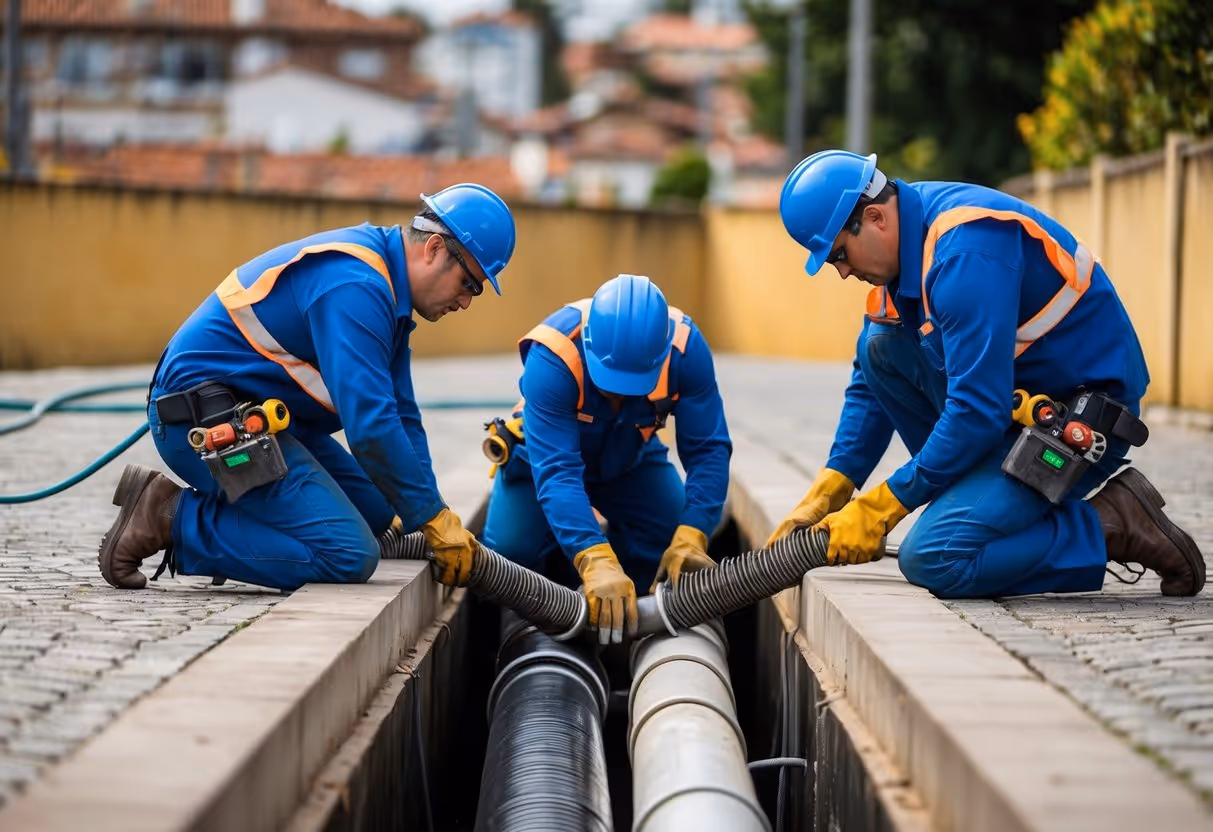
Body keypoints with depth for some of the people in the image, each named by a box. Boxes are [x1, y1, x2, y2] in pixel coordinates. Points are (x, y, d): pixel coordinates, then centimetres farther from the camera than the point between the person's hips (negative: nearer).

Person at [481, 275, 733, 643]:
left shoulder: (687, 347, -34)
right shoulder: (551, 357, -41)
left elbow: (708, 450, -30)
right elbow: (555, 471, -46)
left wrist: (690, 540, -44)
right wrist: (596, 563, -58)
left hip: (633, 461, 2)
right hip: (546, 453, -2)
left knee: (679, 561, -15)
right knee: (511, 552, -21)